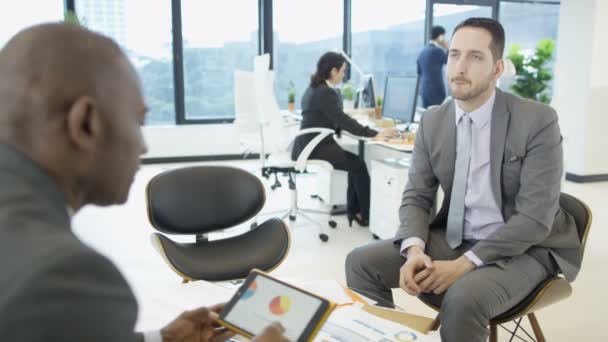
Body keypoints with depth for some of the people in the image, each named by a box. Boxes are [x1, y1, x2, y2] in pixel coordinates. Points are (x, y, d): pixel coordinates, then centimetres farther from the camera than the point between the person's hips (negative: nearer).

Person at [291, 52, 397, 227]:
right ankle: (366, 215, 3)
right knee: (358, 164, -7)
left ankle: (353, 210, 11)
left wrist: (350, 125, 16)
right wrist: (375, 134, -20)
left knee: (355, 162, 9)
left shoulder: (315, 88, 14)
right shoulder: (325, 93, -18)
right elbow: (343, 121, -22)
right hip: (314, 148, -10)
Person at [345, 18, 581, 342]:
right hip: (452, 239, 5)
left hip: (523, 248, -4)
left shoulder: (537, 120, -15)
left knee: (464, 297, -34)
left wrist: (465, 263, -25)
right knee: (362, 262, -11)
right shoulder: (432, 121, 0)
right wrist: (414, 250, -19)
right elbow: (416, 196, 2)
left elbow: (535, 217, -19)